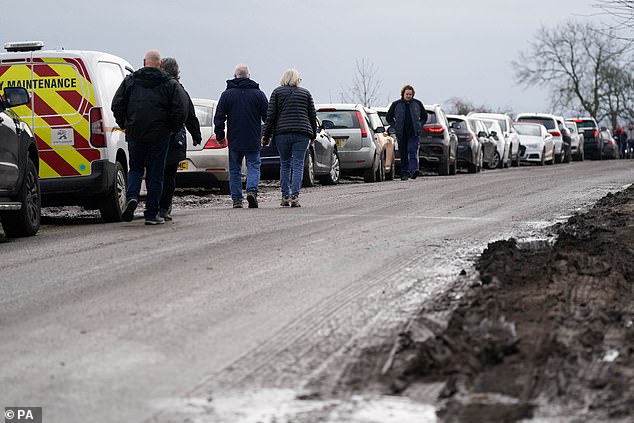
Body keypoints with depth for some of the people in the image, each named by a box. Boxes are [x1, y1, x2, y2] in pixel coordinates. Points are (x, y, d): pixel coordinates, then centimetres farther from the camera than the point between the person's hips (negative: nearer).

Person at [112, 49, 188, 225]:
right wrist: (172, 129, 4)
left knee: (135, 169, 18)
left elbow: (117, 105, 3)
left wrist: (124, 125, 13)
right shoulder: (170, 84, 0)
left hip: (134, 135, 2)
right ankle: (151, 214, 6)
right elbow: (181, 110, -8)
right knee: (155, 174, 5)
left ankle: (132, 197, -8)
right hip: (159, 136, -1)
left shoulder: (130, 81, 5)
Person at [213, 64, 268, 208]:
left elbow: (219, 117, 0)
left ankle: (236, 200, 6)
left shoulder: (227, 94, 1)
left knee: (235, 169, 8)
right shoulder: (258, 94, 1)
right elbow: (267, 116, 3)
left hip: (234, 140, 0)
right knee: (253, 166, 6)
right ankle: (252, 190, -19)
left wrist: (220, 135, 8)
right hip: (253, 140, 0)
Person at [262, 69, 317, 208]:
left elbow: (271, 115, 2)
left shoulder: (277, 92, 7)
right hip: (302, 133, 0)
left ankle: (285, 196, 8)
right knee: (298, 165, -2)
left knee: (285, 164, 10)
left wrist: (266, 135, 5)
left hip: (282, 132, 0)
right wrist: (313, 134, 21)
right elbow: (312, 115, 11)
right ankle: (294, 196, -12)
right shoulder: (305, 93, 12)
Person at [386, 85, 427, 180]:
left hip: (414, 133, -1)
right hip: (402, 134, 1)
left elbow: (424, 116, 19)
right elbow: (388, 117, 14)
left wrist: (419, 125, 5)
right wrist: (395, 127, 4)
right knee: (403, 155, 5)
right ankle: (404, 173, 12)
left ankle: (414, 170, -26)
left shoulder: (417, 104, 7)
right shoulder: (396, 104, 4)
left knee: (412, 151, -16)